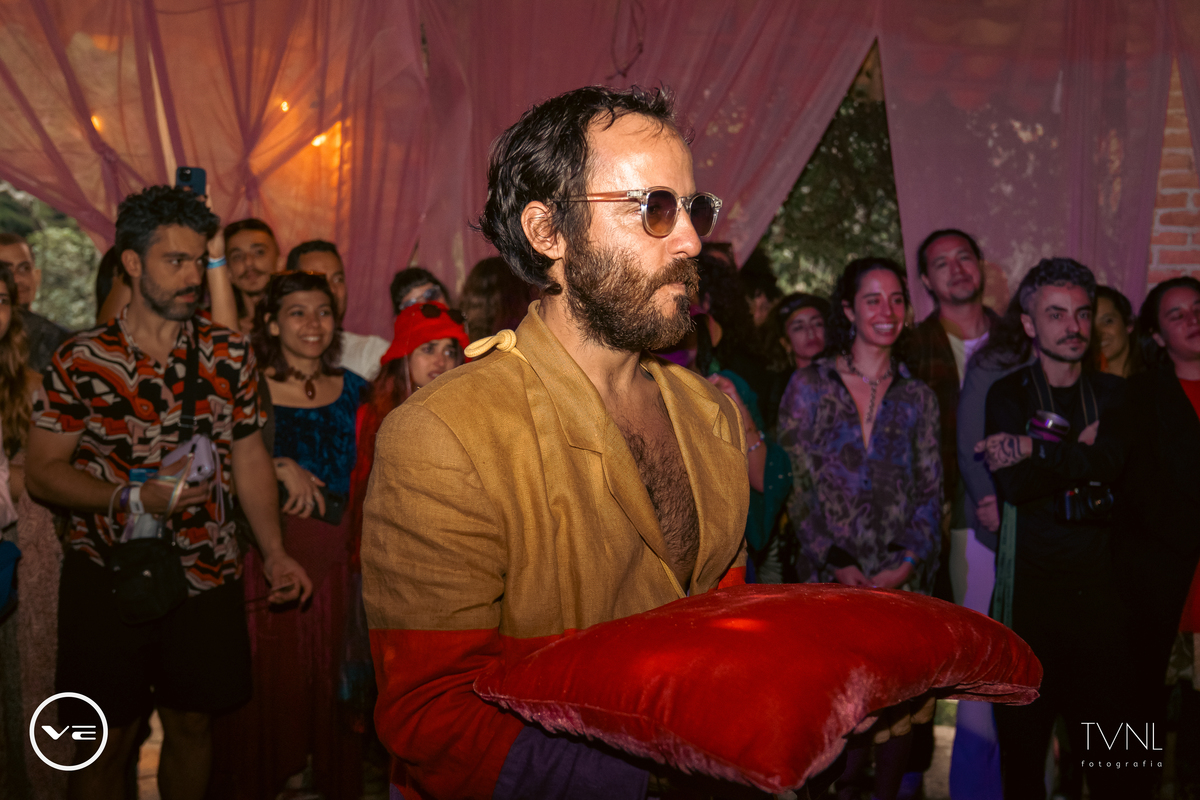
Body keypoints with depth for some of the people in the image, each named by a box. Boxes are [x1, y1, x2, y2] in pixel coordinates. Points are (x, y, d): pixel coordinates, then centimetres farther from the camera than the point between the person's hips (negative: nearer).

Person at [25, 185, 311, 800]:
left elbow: (248, 456, 8)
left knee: (191, 724, 15)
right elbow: (42, 472, -5)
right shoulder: (80, 360, -7)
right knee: (108, 741, 8)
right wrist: (132, 497, -21)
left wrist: (273, 553, 6)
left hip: (207, 576, 2)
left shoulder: (229, 354, 2)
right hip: (108, 574, -2)